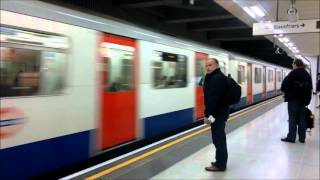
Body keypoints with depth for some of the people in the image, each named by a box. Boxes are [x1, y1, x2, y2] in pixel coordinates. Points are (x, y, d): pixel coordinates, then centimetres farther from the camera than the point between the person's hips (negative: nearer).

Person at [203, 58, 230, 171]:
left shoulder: (216, 78, -20)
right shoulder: (219, 77, 16)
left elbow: (213, 98, -26)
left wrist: (207, 114, -25)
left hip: (217, 113, -11)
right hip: (220, 112, 11)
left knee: (218, 138, -3)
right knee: (220, 137, 18)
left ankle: (220, 165, 5)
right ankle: (221, 161, 29)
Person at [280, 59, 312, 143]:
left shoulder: (293, 73, -10)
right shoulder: (307, 75, 12)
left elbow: (285, 84, -14)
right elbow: (310, 88, 14)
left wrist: (286, 91, 6)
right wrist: (307, 99, 15)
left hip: (293, 98, -6)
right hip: (303, 99, 6)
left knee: (293, 118, -2)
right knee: (302, 118, 10)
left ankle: (291, 137, 1)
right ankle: (302, 137, 14)